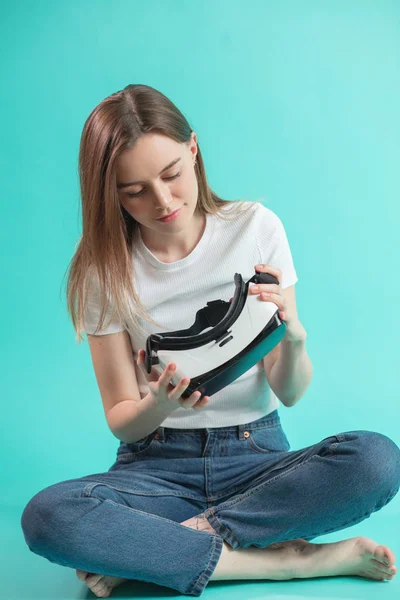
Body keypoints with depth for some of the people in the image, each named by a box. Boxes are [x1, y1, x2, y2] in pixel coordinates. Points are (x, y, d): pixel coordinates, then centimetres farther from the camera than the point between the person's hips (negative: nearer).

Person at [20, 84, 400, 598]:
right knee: (46, 516, -31)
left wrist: (294, 336, -27)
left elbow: (290, 394, -4)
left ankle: (174, 541, -17)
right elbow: (121, 420, -3)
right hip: (158, 462, 0)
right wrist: (159, 406, -26)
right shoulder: (104, 269, -5)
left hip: (256, 453, 1)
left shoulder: (255, 227, -5)